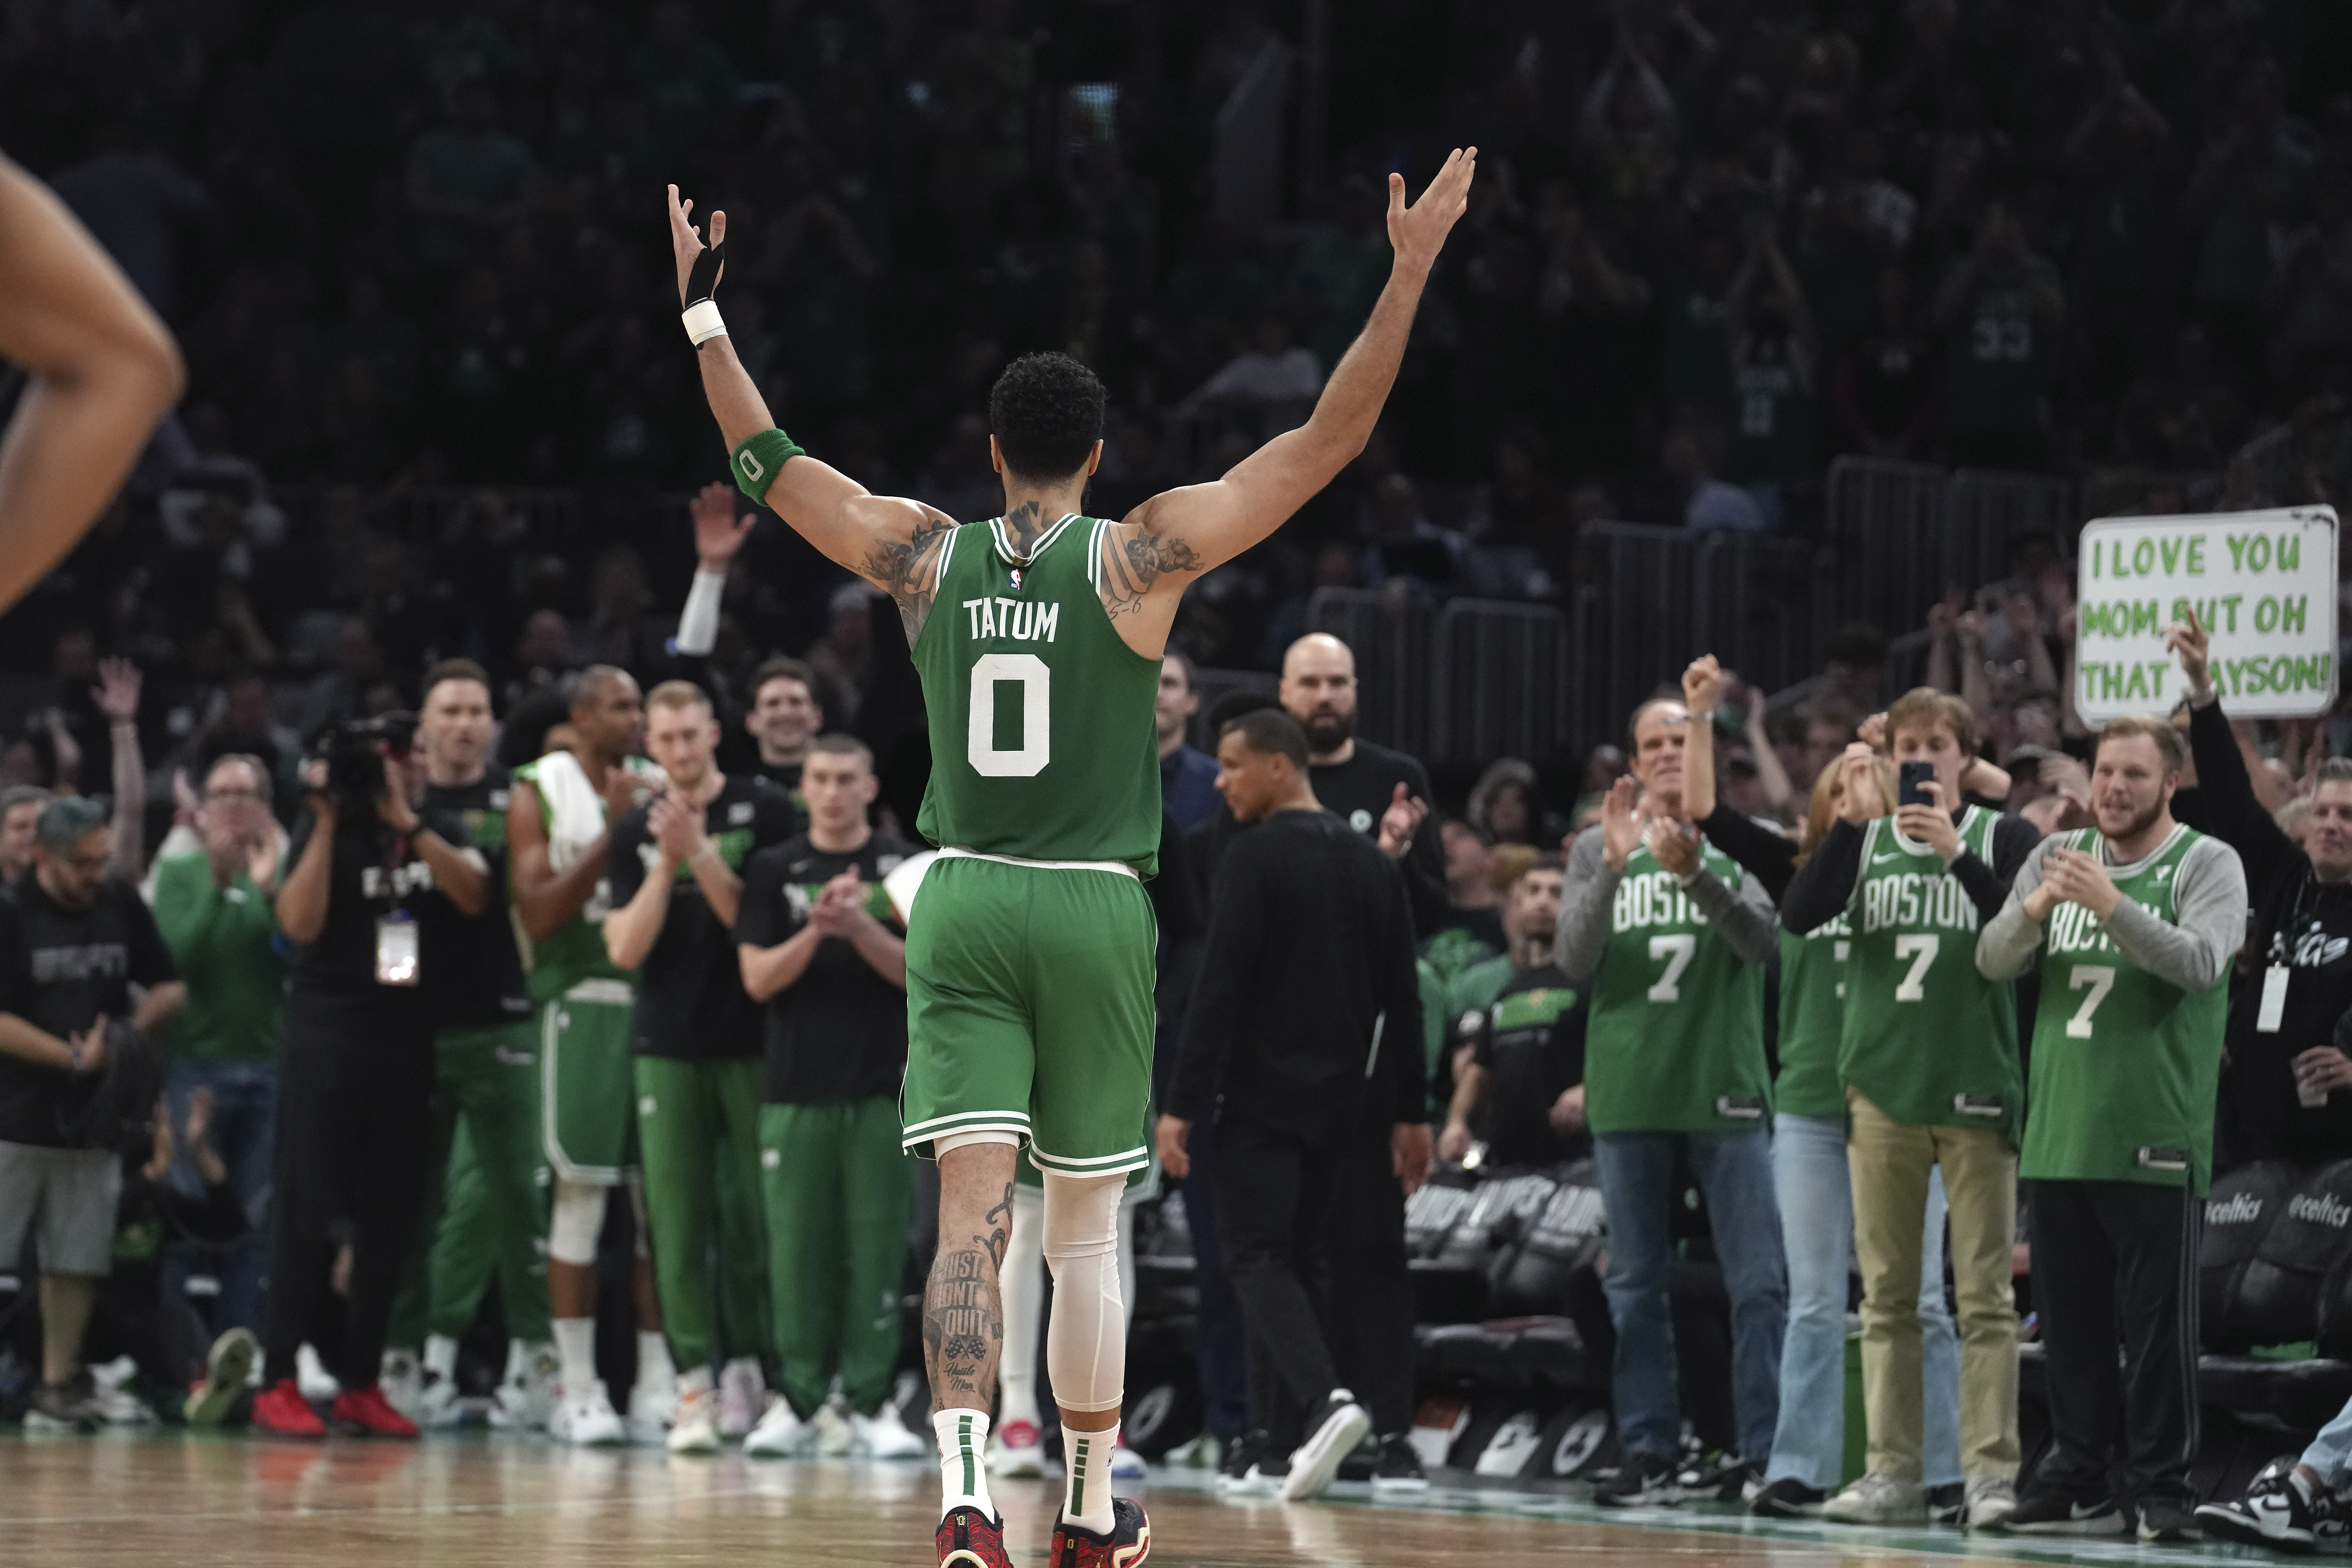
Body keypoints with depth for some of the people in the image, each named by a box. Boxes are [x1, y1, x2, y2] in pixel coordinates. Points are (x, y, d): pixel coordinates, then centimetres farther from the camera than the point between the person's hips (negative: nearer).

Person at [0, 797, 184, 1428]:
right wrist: (74, 1058, -18)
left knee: (76, 1262, 7)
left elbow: (171, 989, 14)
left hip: (90, 1117, 5)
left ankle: (59, 1387, 15)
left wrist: (134, 1027, -5)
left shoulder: (120, 903, 6)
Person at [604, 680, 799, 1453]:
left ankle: (751, 1367, 12)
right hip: (668, 1048, 2)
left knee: (757, 1215, 0)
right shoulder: (635, 832, 9)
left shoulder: (764, 811, 0)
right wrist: (666, 863, -9)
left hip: (753, 1043, -2)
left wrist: (699, 854, -15)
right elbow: (626, 950, 2)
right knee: (676, 1222, -3)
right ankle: (694, 1381, -1)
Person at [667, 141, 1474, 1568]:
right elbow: (1331, 440, -5)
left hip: (964, 909, 1)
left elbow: (767, 460, 15)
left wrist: (704, 302, 25)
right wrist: (1411, 269, -2)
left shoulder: (924, 556, 2)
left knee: (973, 1213, -7)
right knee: (1087, 1229, 10)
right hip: (1095, 911, -1)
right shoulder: (1142, 555, -4)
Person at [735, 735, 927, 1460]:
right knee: (796, 1248, 1)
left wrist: (860, 925, -16)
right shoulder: (775, 871, 8)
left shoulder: (904, 868, 5)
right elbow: (759, 978, 1)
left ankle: (870, 1403, 3)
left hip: (884, 1086, -1)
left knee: (877, 1247, -1)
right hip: (798, 1087, 1)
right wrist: (814, 931, -15)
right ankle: (794, 1400, 8)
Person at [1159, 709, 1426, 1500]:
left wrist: (1183, 1106, -15)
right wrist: (1412, 1112, 14)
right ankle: (1278, 1433, 15)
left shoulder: (1257, 857, -11)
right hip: (1339, 1099, 7)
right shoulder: (1372, 864, 10)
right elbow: (1403, 998, 11)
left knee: (1257, 1258, -5)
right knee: (1298, 1258, 16)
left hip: (1262, 1097, -7)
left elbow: (1220, 990, -16)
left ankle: (1325, 1399, -26)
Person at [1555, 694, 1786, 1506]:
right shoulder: (1597, 848, 7)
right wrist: (1614, 866, -20)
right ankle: (1650, 1450, 12)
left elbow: (1761, 938, -14)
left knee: (1757, 1282, -5)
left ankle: (1764, 1451, -2)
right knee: (1635, 1286, 6)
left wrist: (1695, 873, -31)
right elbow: (1574, 961, -5)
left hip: (1726, 1088, -2)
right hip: (1627, 1094, 2)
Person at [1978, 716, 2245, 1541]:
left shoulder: (2208, 864, -1)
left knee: (2159, 1326, -2)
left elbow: (2201, 963, -17)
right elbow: (1993, 961, 4)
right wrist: (2036, 908, -18)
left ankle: (2163, 1489, 2)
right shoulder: (2058, 856, 12)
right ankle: (2078, 1485, 16)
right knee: (2071, 1324, 9)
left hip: (2156, 1142, -5)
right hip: (2060, 1134, 5)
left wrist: (2112, 906, -29)